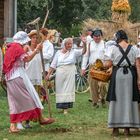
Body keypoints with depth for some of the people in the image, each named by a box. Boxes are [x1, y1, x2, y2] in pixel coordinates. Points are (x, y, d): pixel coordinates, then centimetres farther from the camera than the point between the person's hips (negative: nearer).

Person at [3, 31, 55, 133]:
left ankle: (13, 125, 2)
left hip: (10, 78, 9)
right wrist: (36, 50, -17)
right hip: (18, 76, -9)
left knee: (15, 101, 7)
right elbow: (27, 59, -19)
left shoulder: (10, 47, 17)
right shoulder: (18, 47, -10)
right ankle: (41, 118, 10)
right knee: (31, 96, 2)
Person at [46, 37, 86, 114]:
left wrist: (84, 44, -31)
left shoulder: (74, 52, 3)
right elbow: (53, 65, 8)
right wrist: (48, 74, 4)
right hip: (60, 73, 1)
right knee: (60, 89, 4)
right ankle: (61, 105, 14)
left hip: (70, 73, -1)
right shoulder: (58, 52, 6)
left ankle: (66, 108, -2)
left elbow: (83, 51, -13)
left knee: (68, 89, -3)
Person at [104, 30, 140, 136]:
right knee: (129, 100, 7)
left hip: (117, 74, -1)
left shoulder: (113, 48, -3)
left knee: (117, 100, 6)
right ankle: (127, 128, 8)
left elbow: (107, 64, -7)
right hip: (131, 75, 1)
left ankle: (115, 128, 7)